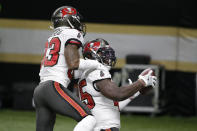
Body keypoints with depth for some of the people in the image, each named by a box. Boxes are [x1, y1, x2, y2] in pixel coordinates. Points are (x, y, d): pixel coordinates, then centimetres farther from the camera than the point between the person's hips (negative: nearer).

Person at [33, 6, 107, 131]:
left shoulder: (52, 38, 27)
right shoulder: (72, 34, 1)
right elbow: (73, 63, -11)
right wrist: (95, 64, 2)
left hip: (39, 90, 9)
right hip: (54, 87, -9)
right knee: (89, 119, -16)